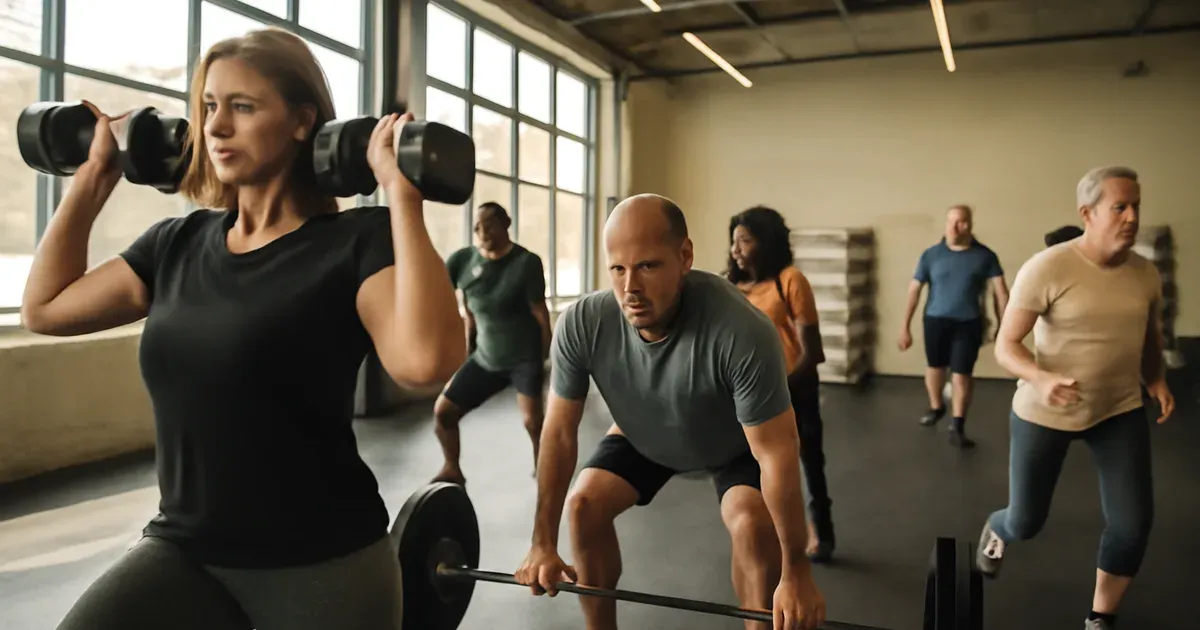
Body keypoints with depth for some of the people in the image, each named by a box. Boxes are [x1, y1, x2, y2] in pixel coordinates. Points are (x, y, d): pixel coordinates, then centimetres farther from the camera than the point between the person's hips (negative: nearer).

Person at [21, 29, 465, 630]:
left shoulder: (355, 243, -14)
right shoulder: (179, 241, 6)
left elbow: (425, 358, -32)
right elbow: (44, 308, 15)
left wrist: (401, 193, -28)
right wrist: (95, 176, 13)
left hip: (323, 560, -4)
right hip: (183, 548, 5)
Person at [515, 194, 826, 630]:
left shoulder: (741, 332, -42)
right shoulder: (581, 324, -32)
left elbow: (775, 453, -34)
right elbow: (560, 432, -20)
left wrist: (796, 573, -28)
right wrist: (543, 544, -15)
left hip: (737, 442, -3)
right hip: (642, 436, 3)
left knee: (754, 525, -25)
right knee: (584, 505, -12)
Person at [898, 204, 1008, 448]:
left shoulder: (985, 256, -5)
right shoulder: (931, 255, -4)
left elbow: (1001, 291, -4)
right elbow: (914, 290, 0)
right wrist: (905, 326, -1)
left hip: (968, 323, -1)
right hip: (936, 320, 2)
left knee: (962, 374, -2)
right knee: (934, 366, 18)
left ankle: (957, 427, 6)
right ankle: (936, 408, 43)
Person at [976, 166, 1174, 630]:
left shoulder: (1146, 274, -3)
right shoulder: (1047, 268, -20)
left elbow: (1151, 337, 16)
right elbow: (1005, 346, -18)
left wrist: (1157, 380, -2)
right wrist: (1041, 379, -37)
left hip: (1120, 410, 4)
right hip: (1044, 413, -4)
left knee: (1133, 524, -3)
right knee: (1025, 524, 10)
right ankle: (995, 531, 50)